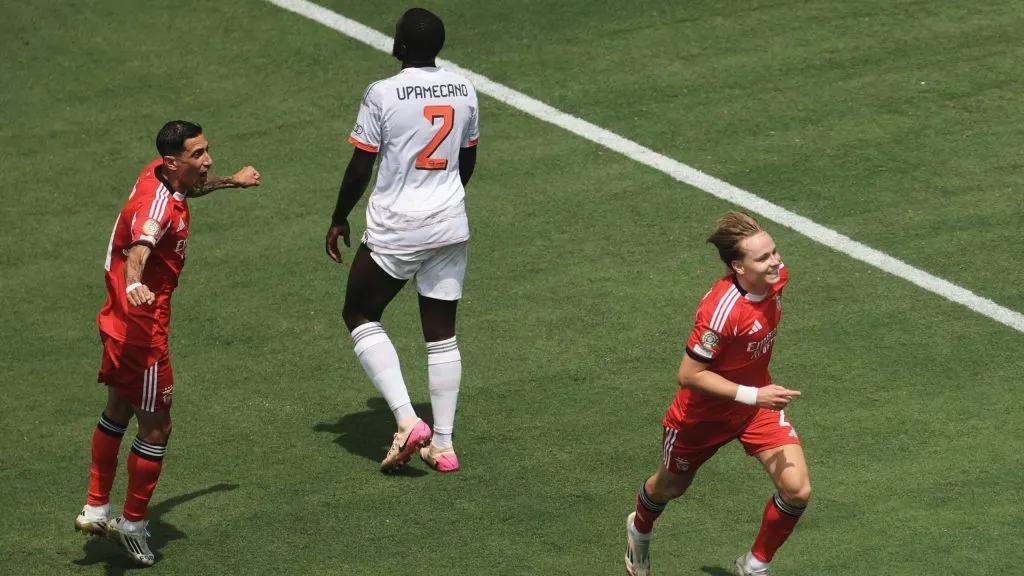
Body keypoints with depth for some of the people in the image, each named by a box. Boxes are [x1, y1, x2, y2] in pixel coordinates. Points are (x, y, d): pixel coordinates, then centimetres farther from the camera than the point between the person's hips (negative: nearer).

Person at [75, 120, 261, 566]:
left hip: (122, 324, 11)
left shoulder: (158, 176, 1)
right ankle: (132, 524, 16)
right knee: (155, 428, 2)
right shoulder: (158, 206, -27)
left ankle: (96, 509, 36)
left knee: (118, 412, 24)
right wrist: (134, 284, -68)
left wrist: (231, 181, 43)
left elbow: (190, 188, 27)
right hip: (141, 330, -11)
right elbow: (138, 249, -48)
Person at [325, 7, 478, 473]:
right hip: (450, 228, 5)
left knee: (359, 315, 13)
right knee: (441, 334, 11)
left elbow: (360, 168, -9)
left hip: (394, 232, -5)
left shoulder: (383, 95, -15)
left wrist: (339, 218, 5)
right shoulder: (463, 90, 2)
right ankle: (443, 445, 13)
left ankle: (407, 421, -1)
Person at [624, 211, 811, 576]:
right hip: (704, 411, -5)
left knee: (797, 491, -11)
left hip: (758, 401, 5)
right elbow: (689, 375, -31)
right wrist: (753, 396, -33)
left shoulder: (777, 276, -16)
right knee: (671, 487, 22)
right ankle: (639, 531, 59)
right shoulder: (720, 311, -37)